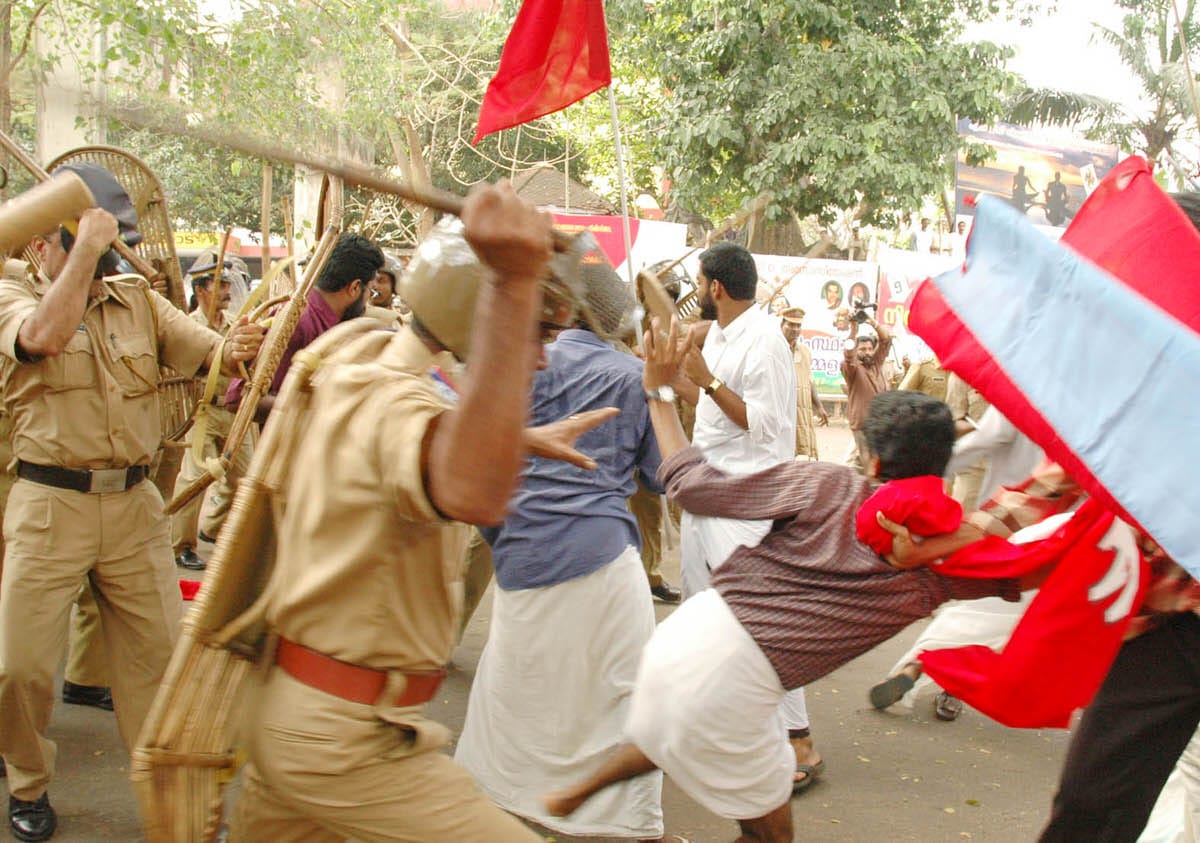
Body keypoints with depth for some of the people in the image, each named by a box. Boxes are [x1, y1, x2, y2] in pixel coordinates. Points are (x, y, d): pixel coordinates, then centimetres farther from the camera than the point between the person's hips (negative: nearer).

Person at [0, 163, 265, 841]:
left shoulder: (139, 299, 9)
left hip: (135, 505, 3)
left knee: (159, 653, 7)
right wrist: (86, 249, -22)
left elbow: (204, 351, -3)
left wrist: (236, 347, -26)